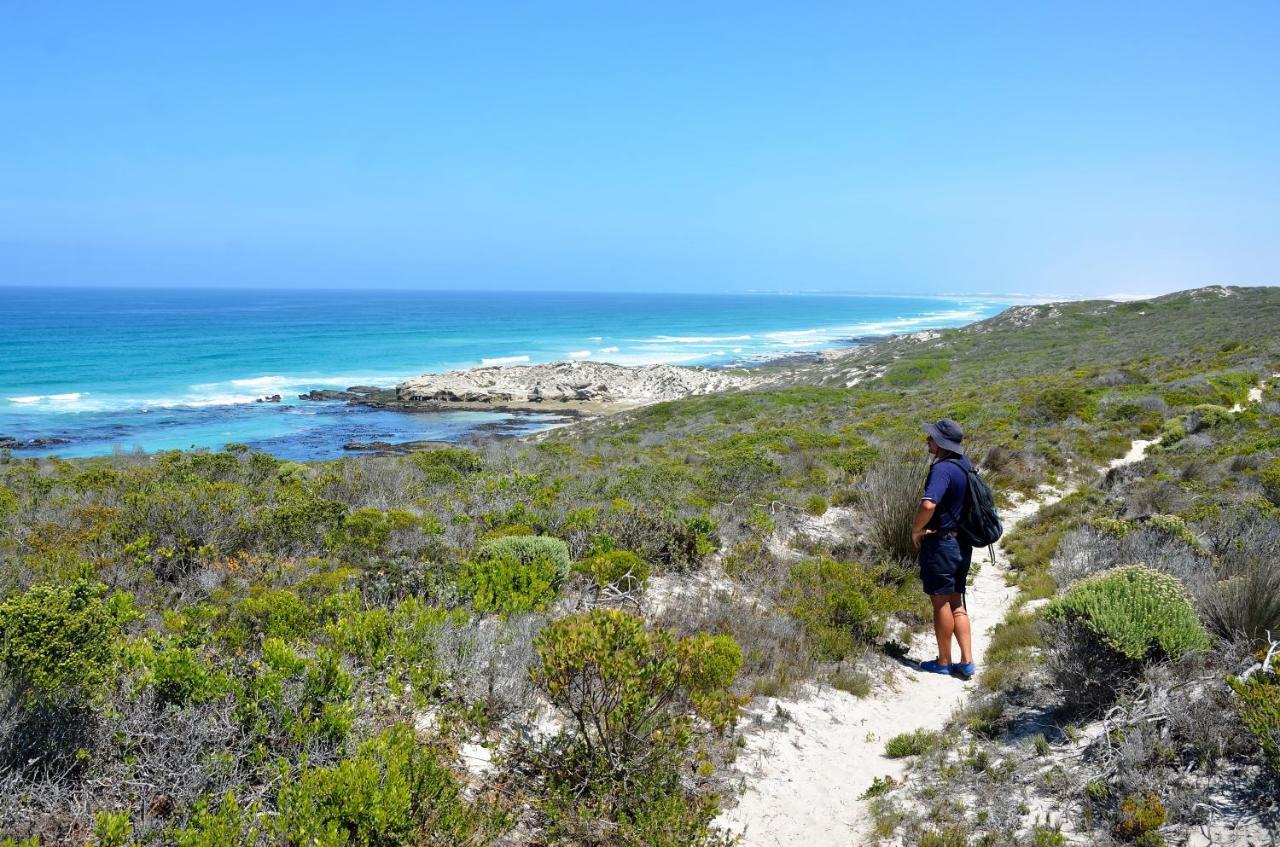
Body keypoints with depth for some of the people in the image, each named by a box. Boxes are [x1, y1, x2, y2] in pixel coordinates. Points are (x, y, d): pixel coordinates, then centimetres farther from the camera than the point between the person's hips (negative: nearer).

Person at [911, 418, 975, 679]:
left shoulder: (942, 469, -23)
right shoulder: (964, 463, 7)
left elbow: (928, 504, -38)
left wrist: (916, 529, -20)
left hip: (940, 543, -9)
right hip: (961, 543, 9)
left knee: (941, 602, 5)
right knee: (956, 602, 15)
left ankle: (943, 662, 17)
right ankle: (966, 662, 14)